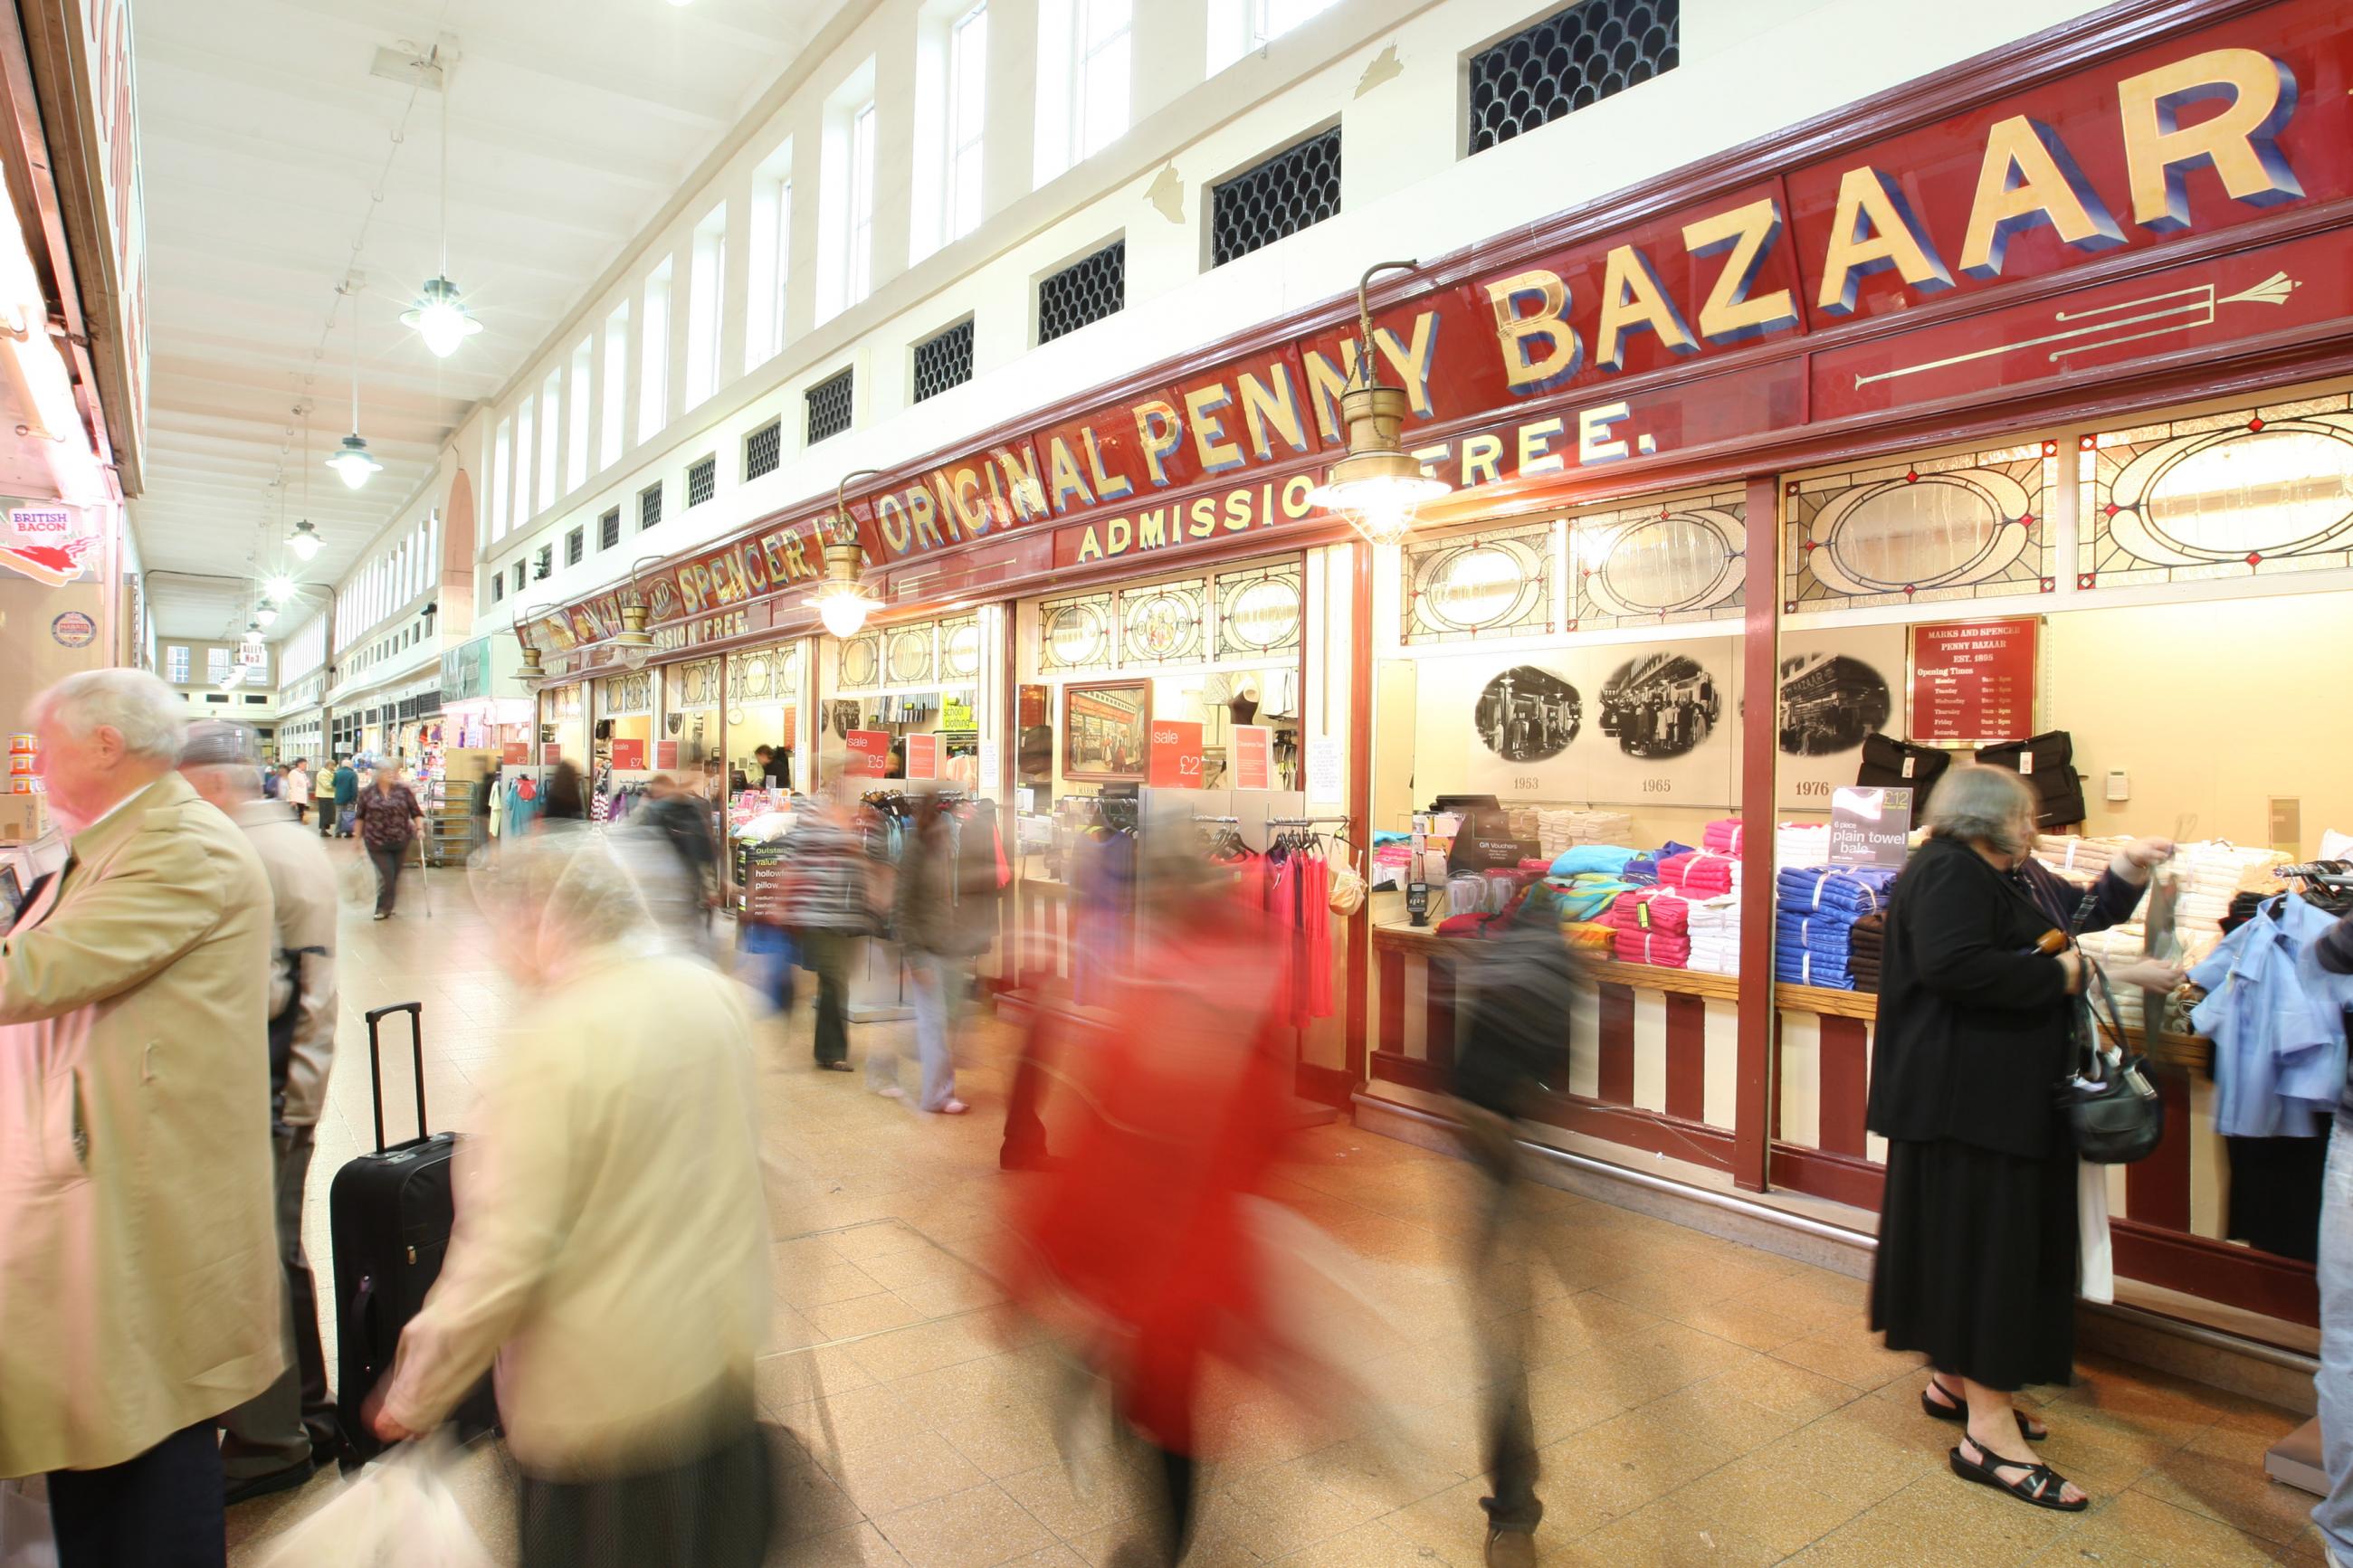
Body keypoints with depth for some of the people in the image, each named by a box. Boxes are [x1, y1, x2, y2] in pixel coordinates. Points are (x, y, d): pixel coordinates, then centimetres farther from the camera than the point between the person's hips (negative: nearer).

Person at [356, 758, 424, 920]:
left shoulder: (403, 790, 2)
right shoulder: (367, 792, 1)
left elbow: (415, 812, 3)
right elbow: (360, 817, 9)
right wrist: (358, 837, 10)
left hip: (400, 840, 2)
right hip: (377, 842, -2)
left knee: (396, 875, 9)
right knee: (386, 875, -9)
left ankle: (386, 907, 24)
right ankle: (383, 908, 5)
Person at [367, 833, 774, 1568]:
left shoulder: (556, 1041, -23)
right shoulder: (712, 993, -3)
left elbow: (506, 1256, -21)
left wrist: (411, 1401, -7)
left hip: (608, 1390, -6)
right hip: (723, 1361, 6)